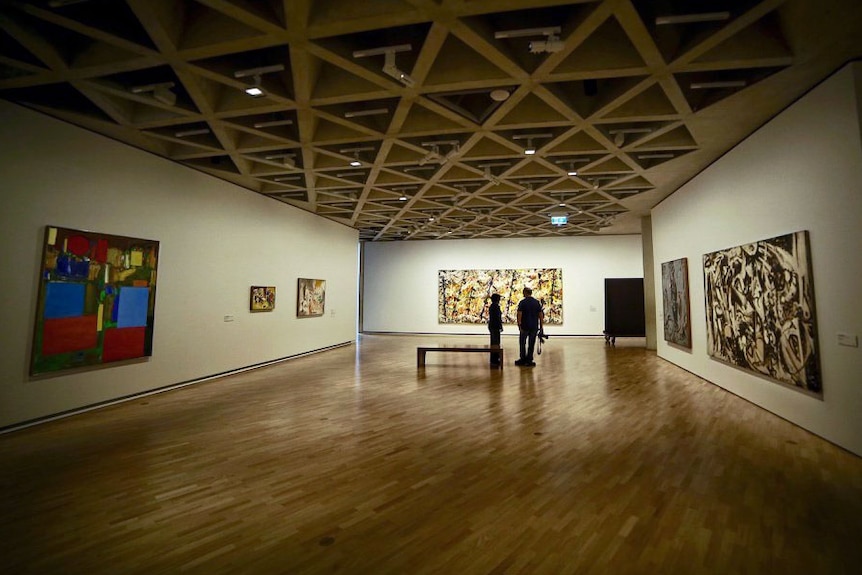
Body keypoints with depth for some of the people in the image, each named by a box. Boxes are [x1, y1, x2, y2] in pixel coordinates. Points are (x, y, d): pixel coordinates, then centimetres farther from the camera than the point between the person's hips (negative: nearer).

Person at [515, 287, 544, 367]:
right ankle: (529, 361, 9)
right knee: (531, 344, 7)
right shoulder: (537, 302, 3)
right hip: (534, 326, 3)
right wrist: (541, 325, 7)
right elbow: (541, 314, 2)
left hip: (524, 326, -3)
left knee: (522, 343, 11)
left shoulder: (522, 302, -6)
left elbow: (519, 314, -12)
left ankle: (523, 359, 13)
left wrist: (519, 325, -8)